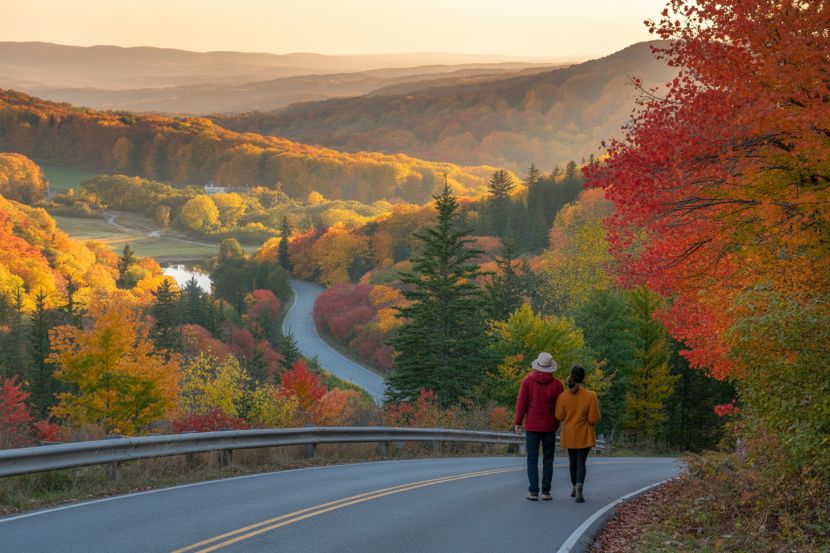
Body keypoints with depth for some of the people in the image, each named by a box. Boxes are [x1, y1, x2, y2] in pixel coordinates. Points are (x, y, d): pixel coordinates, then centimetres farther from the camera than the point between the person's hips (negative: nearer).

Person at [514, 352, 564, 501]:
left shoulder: (528, 381, -5)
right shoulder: (556, 384, -5)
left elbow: (521, 403, -5)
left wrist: (517, 422, 3)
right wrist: (557, 423, 12)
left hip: (532, 426, 0)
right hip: (549, 427, 0)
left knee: (532, 460, 2)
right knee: (548, 460, 8)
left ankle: (533, 491, -3)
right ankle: (545, 491, 6)